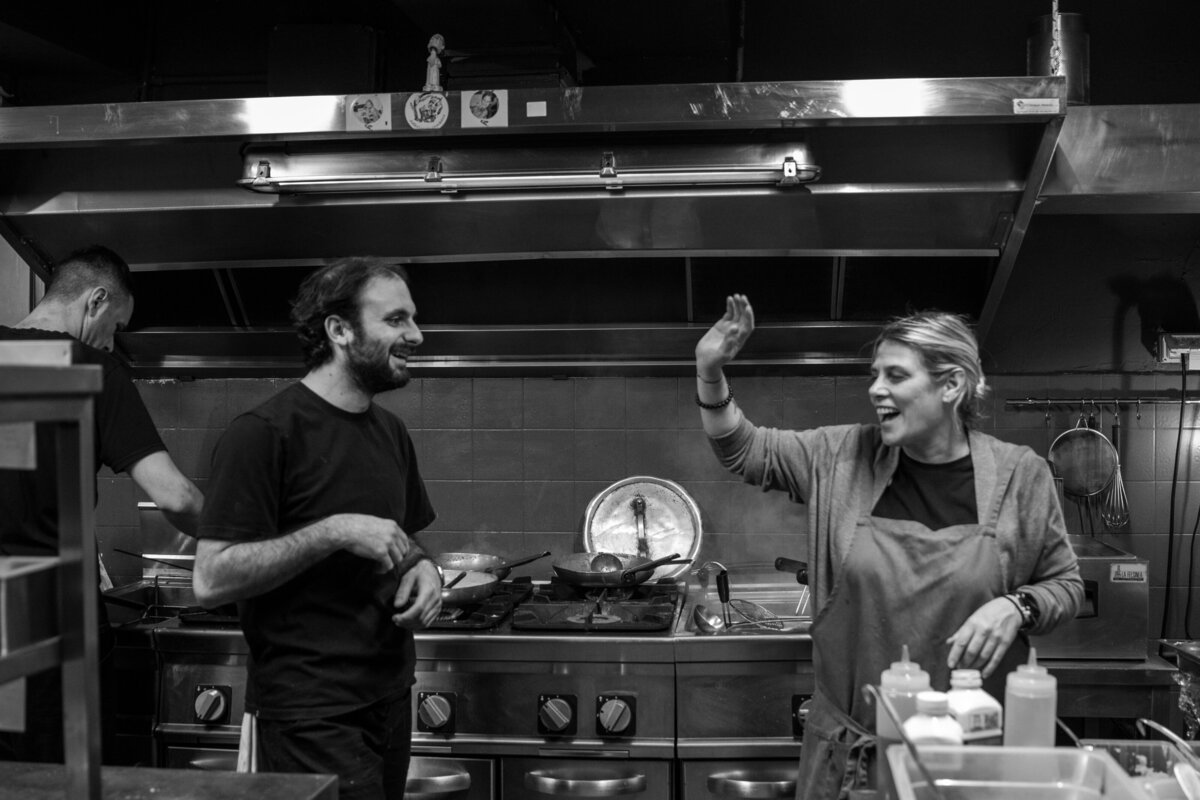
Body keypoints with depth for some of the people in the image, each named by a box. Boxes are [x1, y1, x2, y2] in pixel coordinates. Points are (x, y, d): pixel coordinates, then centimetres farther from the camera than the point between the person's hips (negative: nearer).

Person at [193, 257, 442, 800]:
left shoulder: (390, 432, 10)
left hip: (390, 694, 8)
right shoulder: (264, 433, -14)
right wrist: (335, 531, -22)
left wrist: (421, 568, 0)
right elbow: (211, 581, -18)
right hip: (312, 713, -7)